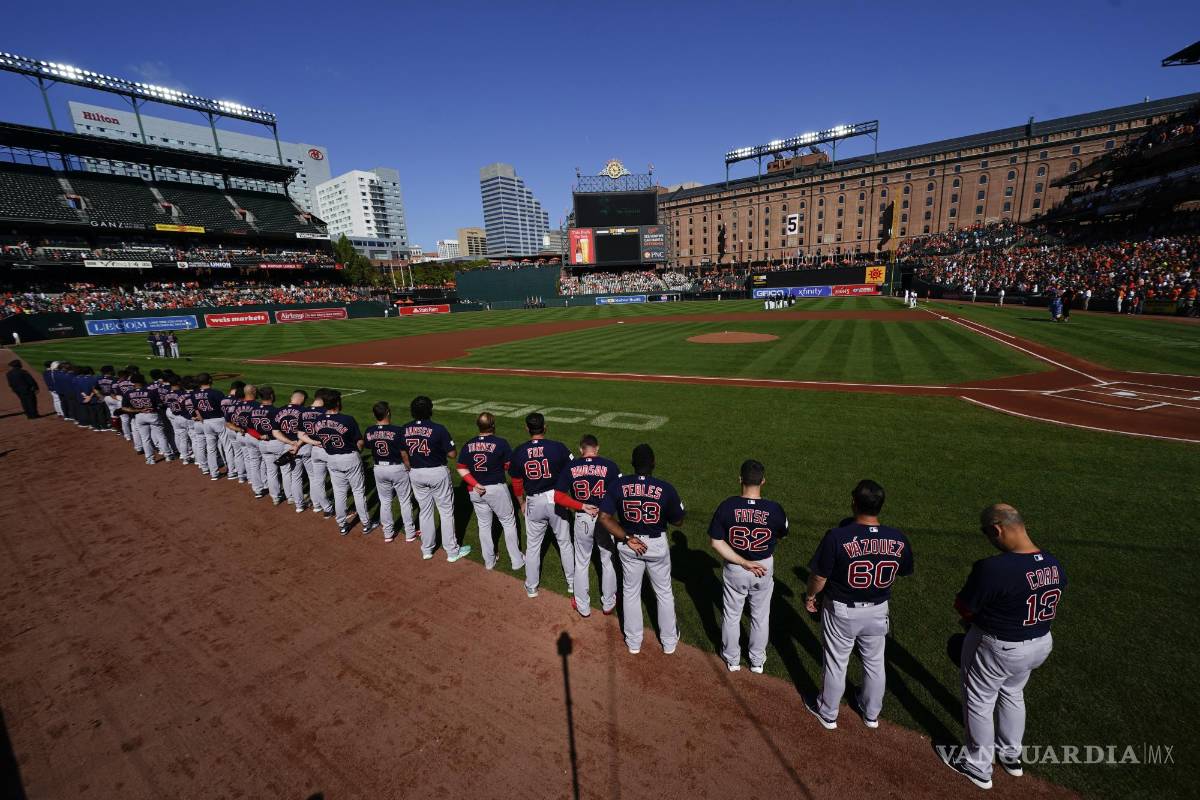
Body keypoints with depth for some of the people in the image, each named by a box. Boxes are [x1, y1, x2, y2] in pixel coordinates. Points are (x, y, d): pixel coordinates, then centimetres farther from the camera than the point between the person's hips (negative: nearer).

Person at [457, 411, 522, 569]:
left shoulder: (468, 445, 0)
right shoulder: (501, 443, -14)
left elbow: (461, 468, -2)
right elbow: (510, 466, -10)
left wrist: (475, 484, -9)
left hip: (476, 491, 4)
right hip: (497, 489, -4)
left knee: (484, 525, 18)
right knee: (508, 523, 11)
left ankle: (489, 561, 29)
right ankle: (517, 561, 18)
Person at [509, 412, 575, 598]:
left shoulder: (519, 452, -6)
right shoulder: (558, 447, -13)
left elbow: (516, 483, 2)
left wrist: (522, 503, 17)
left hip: (533, 502, 1)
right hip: (556, 499, -1)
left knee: (532, 546, 17)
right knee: (564, 542, 17)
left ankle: (531, 587, 29)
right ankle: (572, 583, 29)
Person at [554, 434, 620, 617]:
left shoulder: (570, 467, -6)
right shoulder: (609, 465, -11)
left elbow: (558, 496, -8)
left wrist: (582, 506, -9)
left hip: (582, 520, 1)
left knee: (581, 563, 19)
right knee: (607, 561, 20)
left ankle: (583, 607, 33)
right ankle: (608, 604, 36)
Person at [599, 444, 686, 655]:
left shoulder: (619, 485, -16)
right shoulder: (665, 488, -20)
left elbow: (604, 517, -18)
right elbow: (677, 520, -8)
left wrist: (627, 539, -13)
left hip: (628, 545, 1)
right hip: (657, 544, -1)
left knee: (630, 592, 21)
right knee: (664, 593, 22)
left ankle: (633, 643, 37)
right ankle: (669, 642, 39)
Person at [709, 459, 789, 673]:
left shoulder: (727, 506, -22)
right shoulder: (775, 509, -21)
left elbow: (716, 542, -19)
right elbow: (781, 537, -1)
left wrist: (743, 563, -16)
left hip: (734, 569, 0)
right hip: (764, 568, 1)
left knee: (731, 614, 21)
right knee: (761, 616, 23)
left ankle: (732, 659, 41)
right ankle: (757, 661, 42)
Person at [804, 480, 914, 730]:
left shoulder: (836, 536, -29)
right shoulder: (898, 539, -16)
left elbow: (819, 577, -19)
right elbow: (903, 572, 2)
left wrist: (811, 596, 1)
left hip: (841, 611, -3)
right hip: (878, 610, 4)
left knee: (836, 664, 17)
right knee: (874, 663, 26)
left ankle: (828, 714, 38)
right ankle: (872, 714, 48)